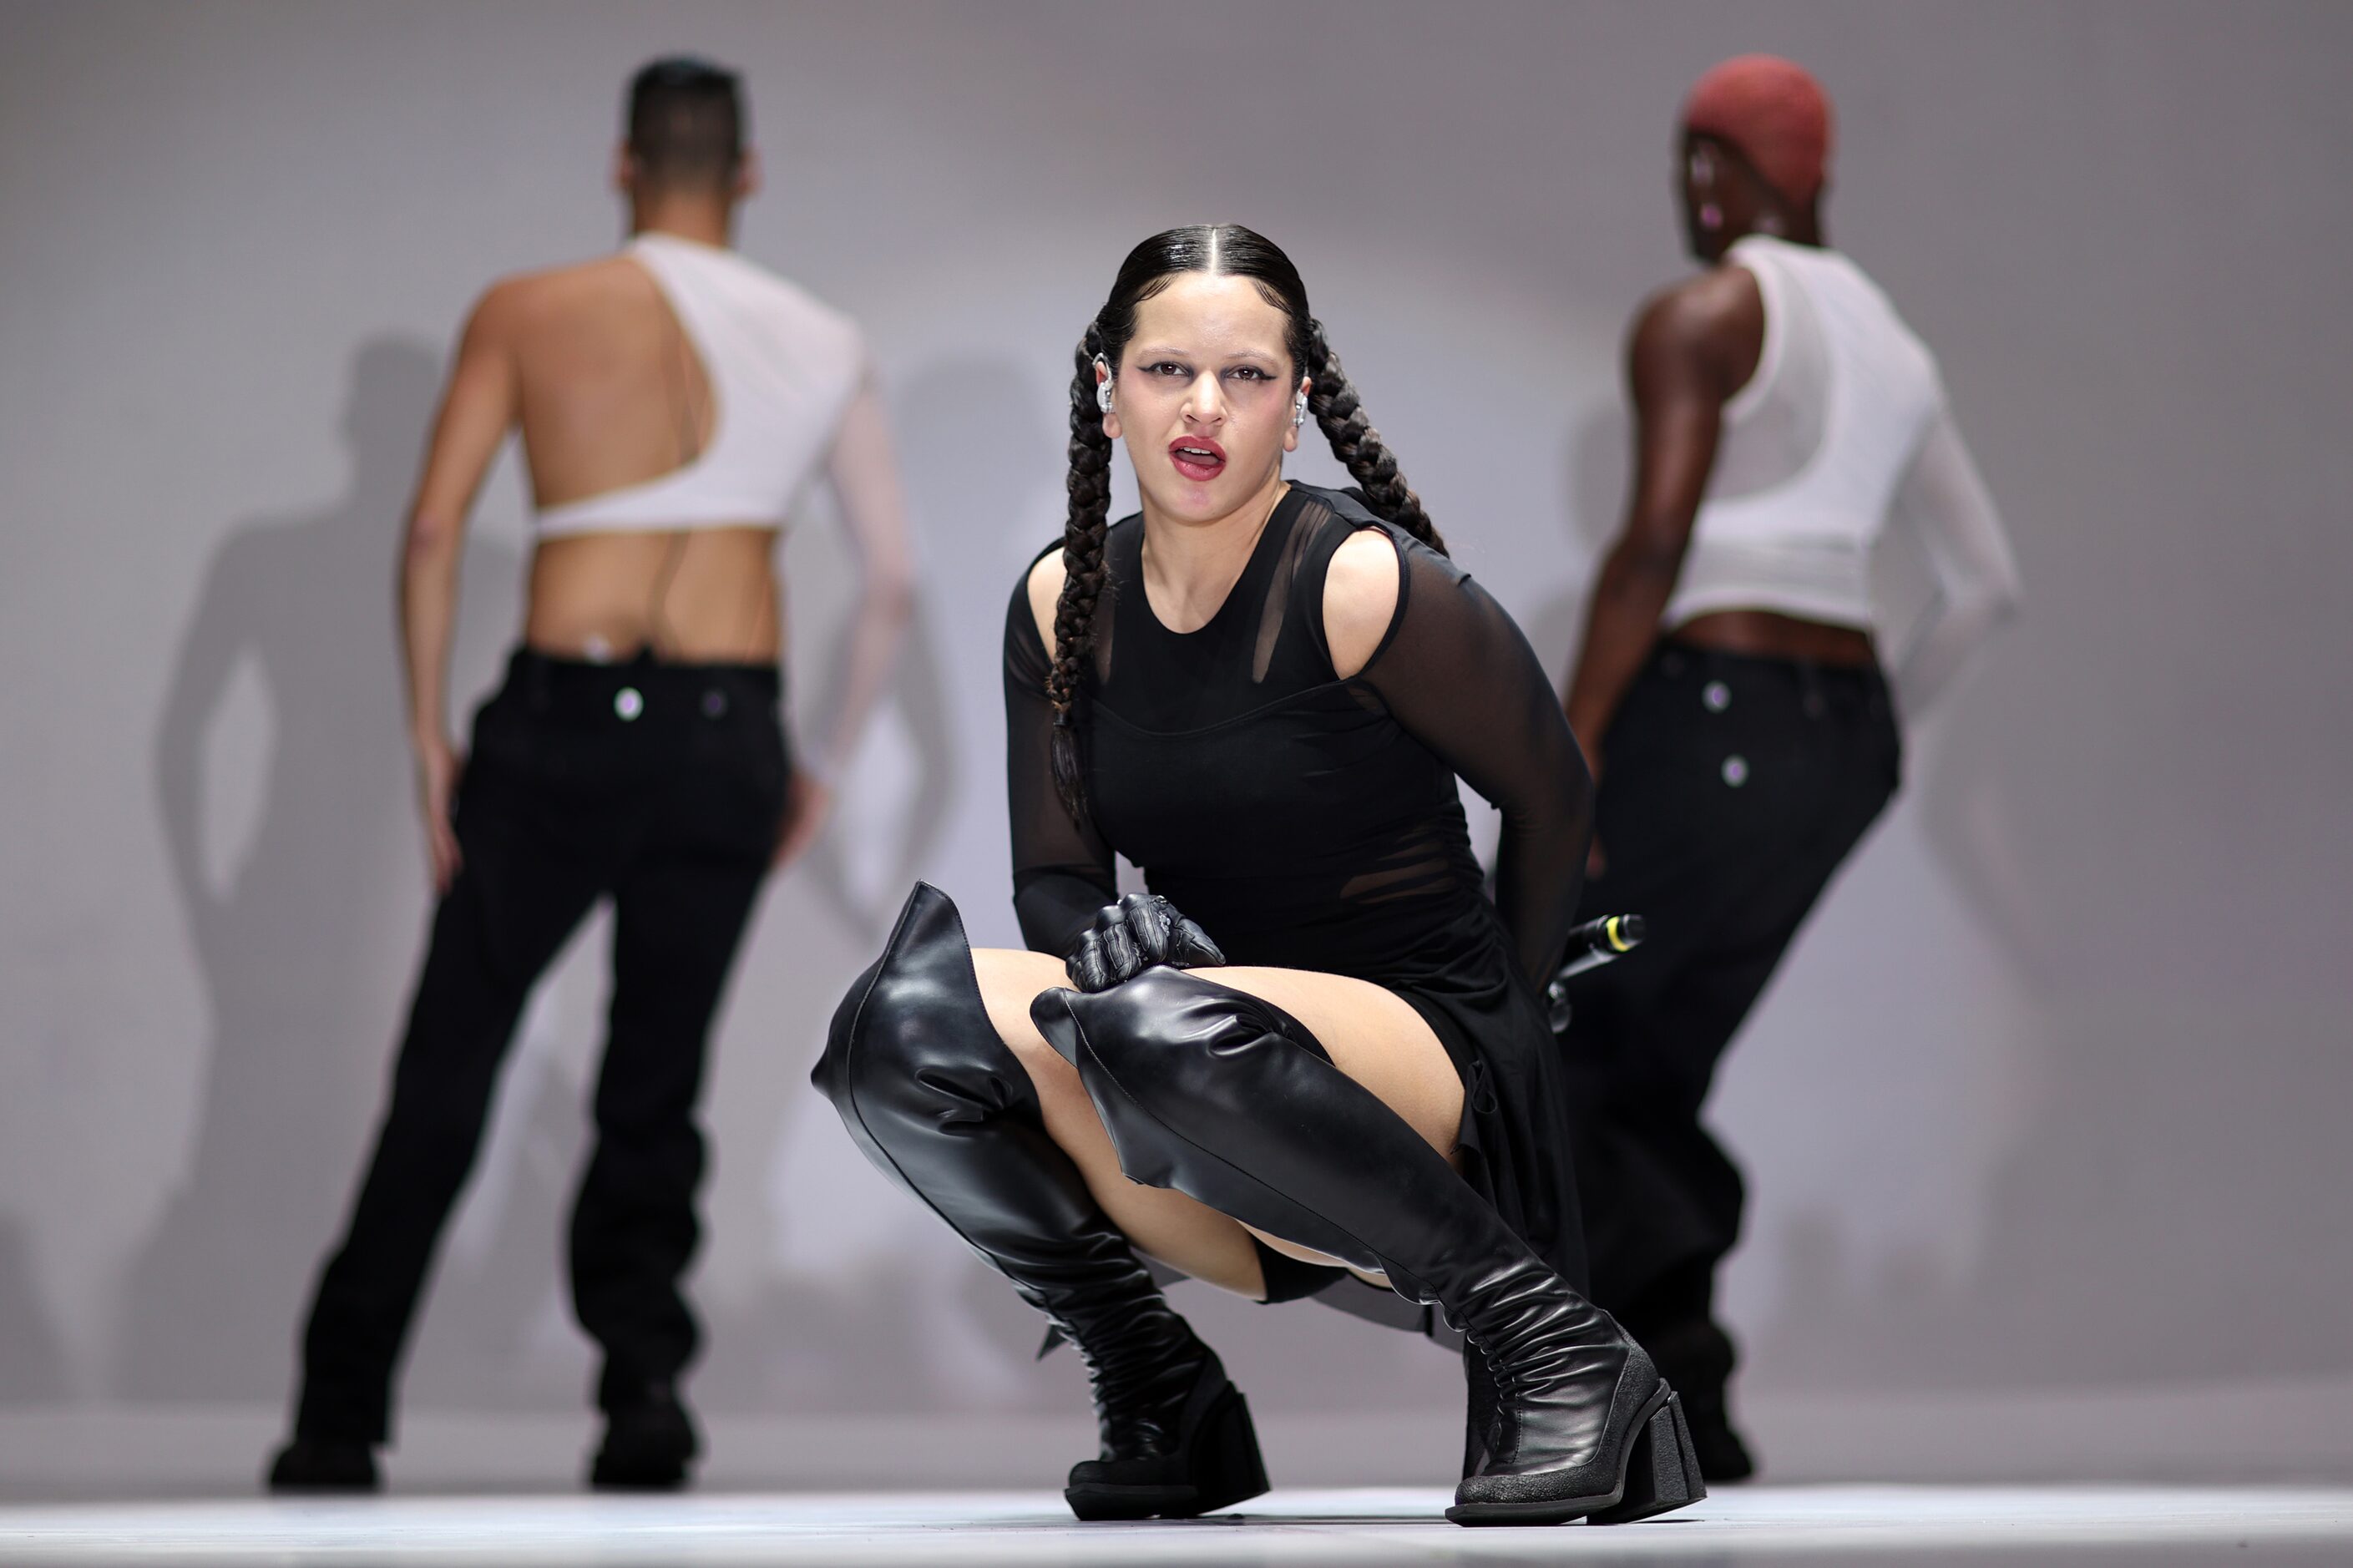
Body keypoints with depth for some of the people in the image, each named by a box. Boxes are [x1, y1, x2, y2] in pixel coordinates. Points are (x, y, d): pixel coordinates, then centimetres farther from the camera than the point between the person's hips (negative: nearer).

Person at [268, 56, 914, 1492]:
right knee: (654, 1099, 14)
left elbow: (434, 528, -5)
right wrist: (824, 767, 18)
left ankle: (342, 1422, 10)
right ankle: (644, 1363, -5)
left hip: (562, 728, -1)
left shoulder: (528, 313, 2)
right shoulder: (827, 345, 8)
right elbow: (893, 582, 8)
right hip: (730, 737, 1)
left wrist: (429, 735, 2)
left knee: (445, 1082, 8)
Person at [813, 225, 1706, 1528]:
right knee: (902, 1025, -21)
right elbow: (1051, 876, 9)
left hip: (1432, 1063, -5)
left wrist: (1495, 1023, 10)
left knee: (1164, 1037, -38)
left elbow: (1549, 795, 2)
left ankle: (1546, 1337, -19)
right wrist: (1099, 928, -15)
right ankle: (1159, 1399, -2)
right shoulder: (1064, 604, 6)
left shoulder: (1367, 586, -10)